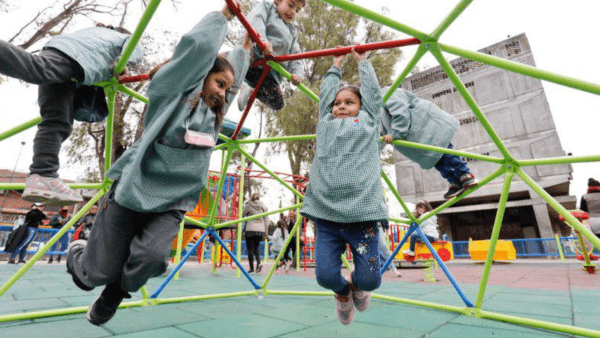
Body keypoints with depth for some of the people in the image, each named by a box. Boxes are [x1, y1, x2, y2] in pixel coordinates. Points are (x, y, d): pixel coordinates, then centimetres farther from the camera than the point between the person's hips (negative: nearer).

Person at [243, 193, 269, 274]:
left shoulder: (248, 205, -1)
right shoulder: (263, 206, 9)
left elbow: (242, 215, 6)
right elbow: (266, 220, 9)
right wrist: (265, 232, 14)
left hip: (250, 230, -3)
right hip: (261, 230, 4)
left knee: (250, 249, 5)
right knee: (256, 247, 19)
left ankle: (251, 268, 6)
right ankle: (259, 263, -1)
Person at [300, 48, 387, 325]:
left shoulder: (369, 120, 18)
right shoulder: (325, 122, 21)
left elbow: (372, 90, 28)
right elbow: (325, 94, 33)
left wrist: (362, 61, 42)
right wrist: (335, 67, 45)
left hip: (361, 215, -1)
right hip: (326, 216, 2)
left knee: (369, 279, -4)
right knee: (326, 275, -5)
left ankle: (356, 285, 34)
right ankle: (343, 293, 32)